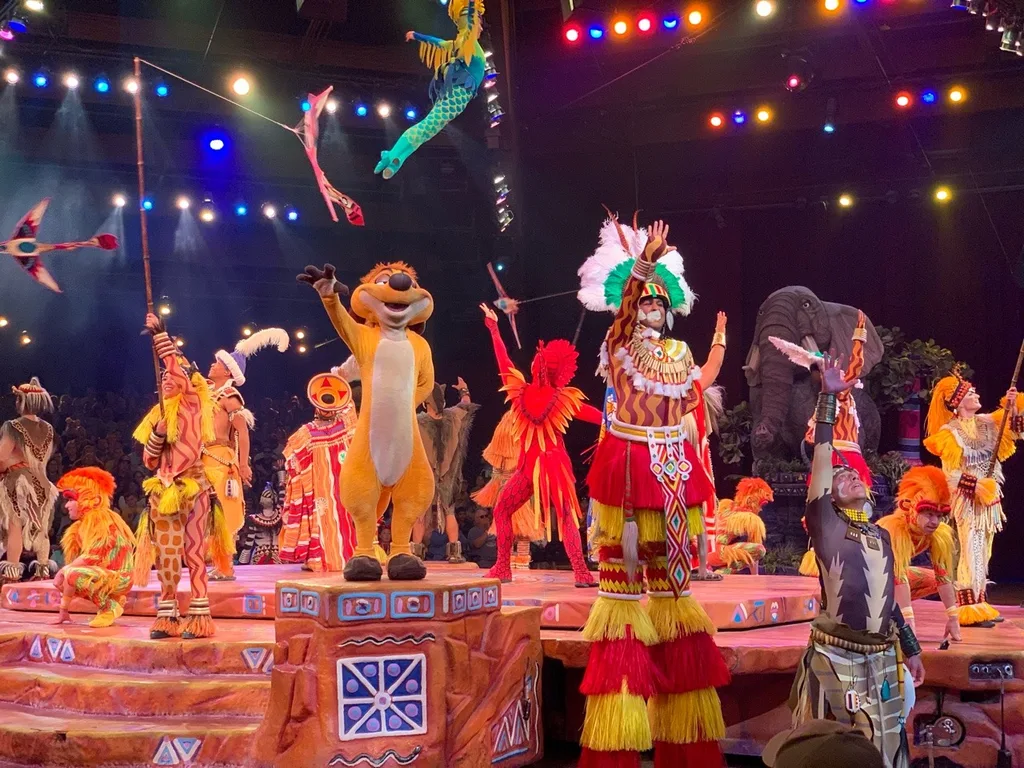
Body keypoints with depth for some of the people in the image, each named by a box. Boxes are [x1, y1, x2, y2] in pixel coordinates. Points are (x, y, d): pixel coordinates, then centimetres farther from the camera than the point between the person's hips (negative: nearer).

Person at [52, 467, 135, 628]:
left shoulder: (98, 519, -16)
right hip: (104, 574, 10)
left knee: (72, 574, -29)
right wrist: (62, 573, -5)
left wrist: (63, 571, -12)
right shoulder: (88, 520, 14)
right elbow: (82, 557, 9)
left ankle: (110, 607, -11)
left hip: (116, 577, -10)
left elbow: (91, 557, -22)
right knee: (62, 579, 13)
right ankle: (110, 604, 9)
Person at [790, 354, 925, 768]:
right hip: (835, 659, -5)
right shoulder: (825, 524, -3)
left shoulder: (881, 535, 14)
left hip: (881, 660, 5)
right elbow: (822, 455, -10)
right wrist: (828, 396, -12)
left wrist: (910, 650, 21)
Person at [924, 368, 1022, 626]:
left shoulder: (986, 422, 7)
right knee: (970, 552, -10)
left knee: (983, 554, 10)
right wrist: (976, 485, -20)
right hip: (967, 500, -7)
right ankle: (969, 609, -9)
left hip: (989, 498, 7)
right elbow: (951, 473, -12)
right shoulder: (950, 431, -10)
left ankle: (980, 605, 16)